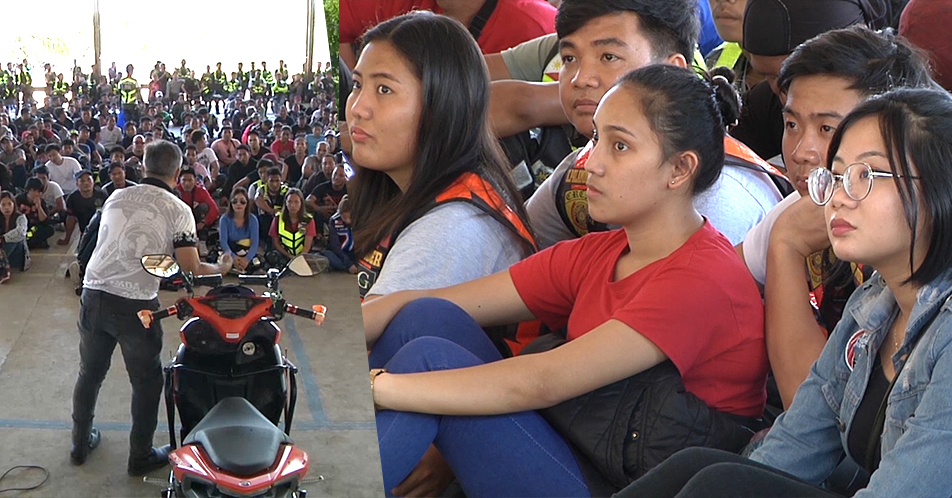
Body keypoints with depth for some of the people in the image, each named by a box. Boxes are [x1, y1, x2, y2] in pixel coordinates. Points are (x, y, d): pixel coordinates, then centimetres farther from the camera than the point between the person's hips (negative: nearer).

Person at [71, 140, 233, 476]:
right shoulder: (178, 210, -5)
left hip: (93, 294, 5)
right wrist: (222, 268, 12)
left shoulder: (116, 197, 9)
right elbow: (191, 269, -9)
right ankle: (141, 457, 22)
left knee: (90, 373, 21)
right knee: (147, 382, 12)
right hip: (135, 305, -5)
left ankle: (80, 444, 37)